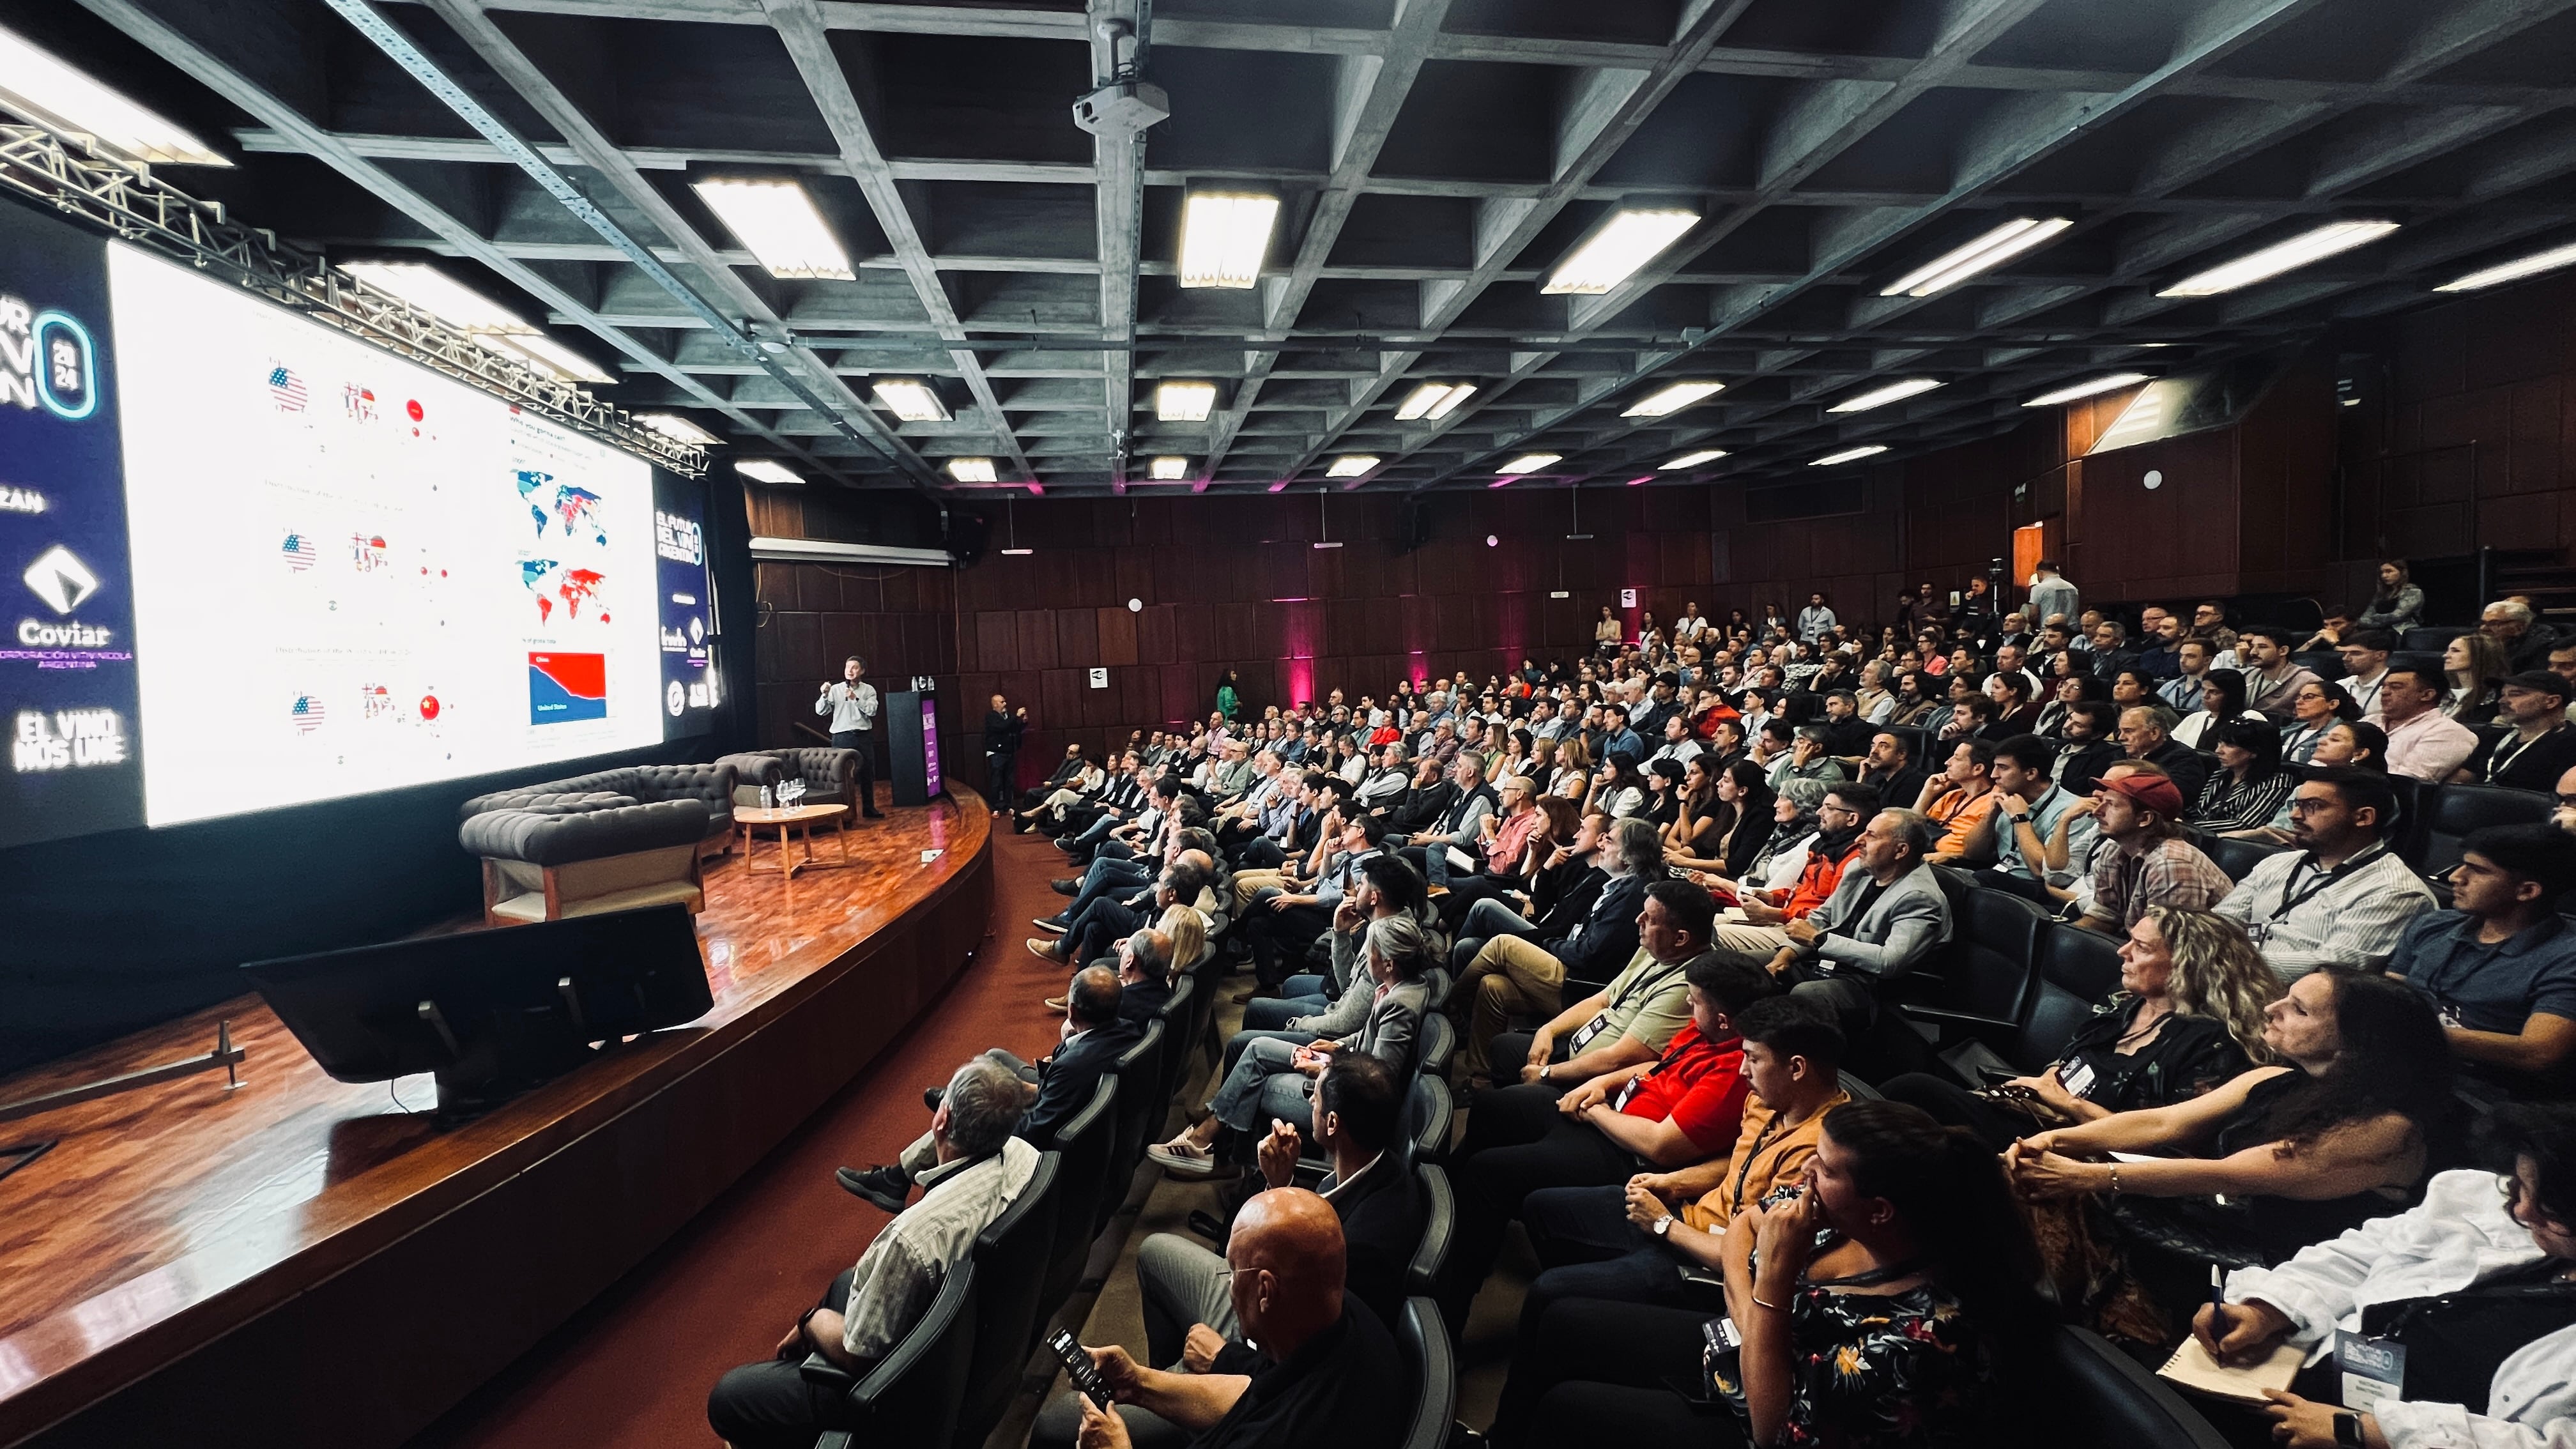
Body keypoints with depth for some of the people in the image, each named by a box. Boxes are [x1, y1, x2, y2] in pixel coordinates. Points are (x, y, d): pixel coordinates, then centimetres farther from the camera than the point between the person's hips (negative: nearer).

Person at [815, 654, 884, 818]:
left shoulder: (868, 690, 6)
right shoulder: (835, 689, 5)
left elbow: (872, 711, -9)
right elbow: (821, 711, 0)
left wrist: (855, 699, -20)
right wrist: (824, 696, -17)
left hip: (863, 736, 1)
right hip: (841, 737, -1)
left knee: (867, 774, 7)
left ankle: (869, 808, 19)